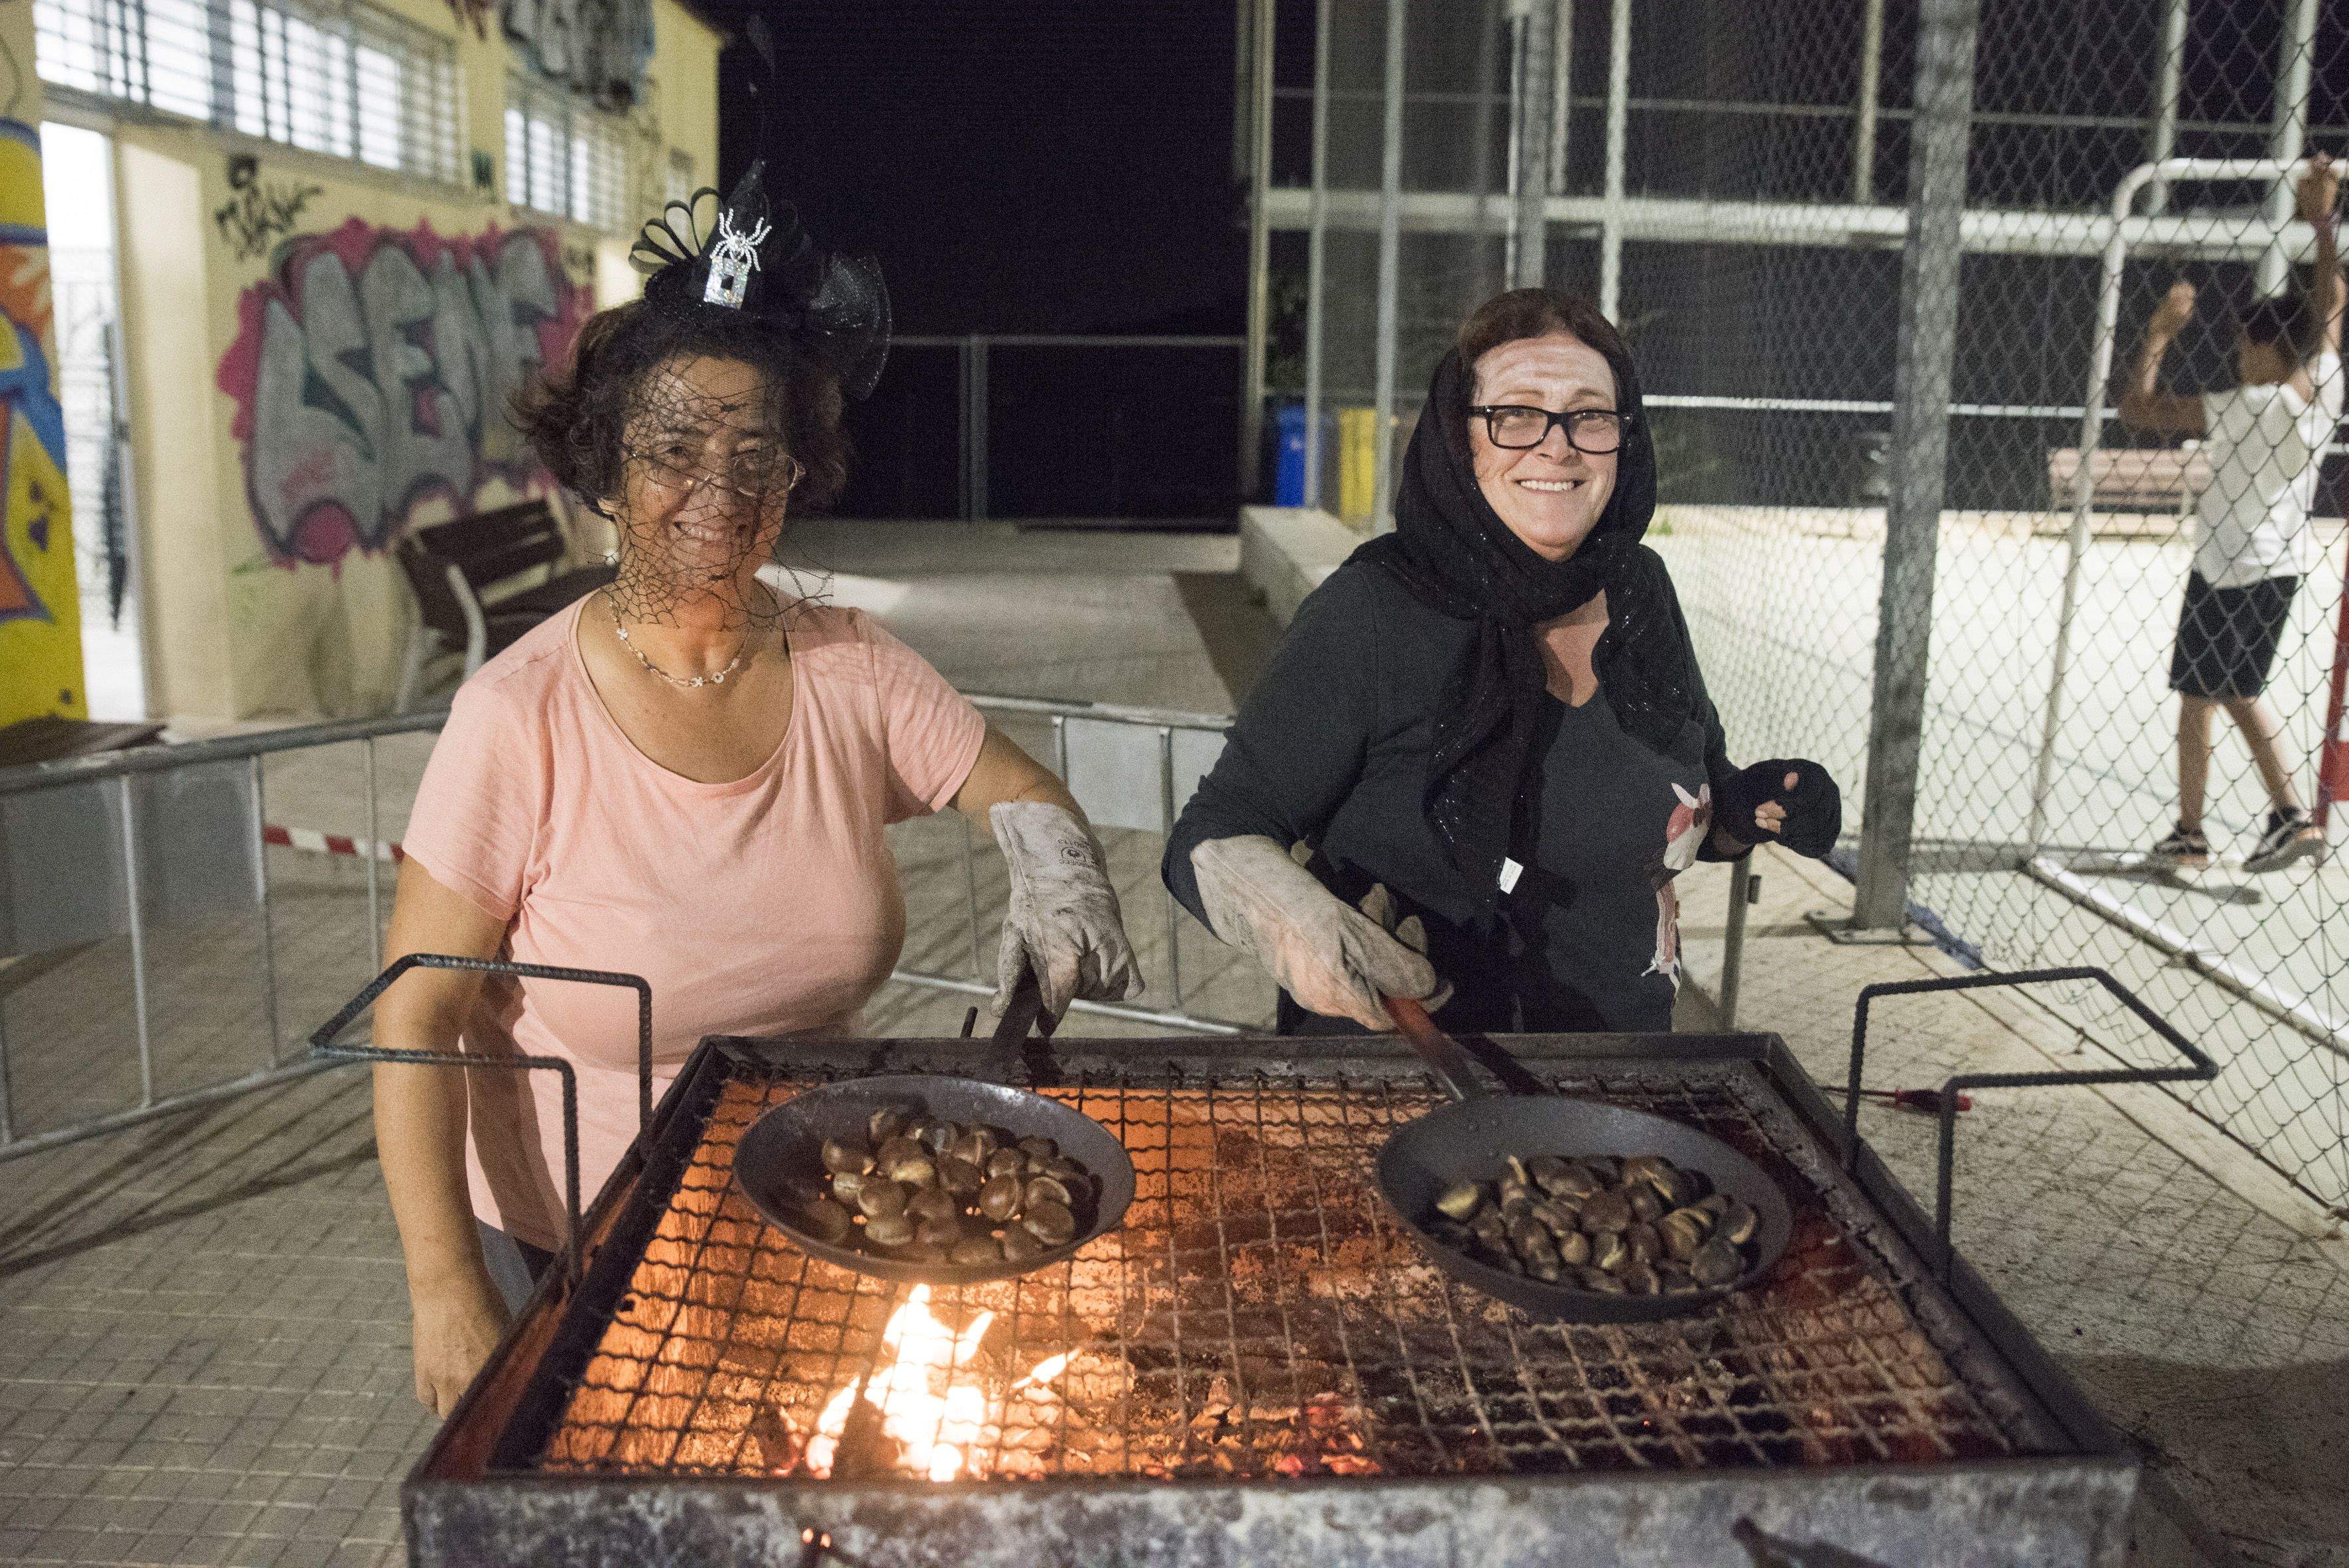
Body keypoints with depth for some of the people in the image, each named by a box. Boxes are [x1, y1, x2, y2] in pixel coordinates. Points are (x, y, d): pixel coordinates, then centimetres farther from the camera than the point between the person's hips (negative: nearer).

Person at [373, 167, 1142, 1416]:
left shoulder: (848, 672, -8)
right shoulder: (521, 715, -19)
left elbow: (1027, 797, 2)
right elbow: (419, 1016, -16)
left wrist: (1052, 866, -22)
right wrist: (445, 1289, -20)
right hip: (564, 1250, -3)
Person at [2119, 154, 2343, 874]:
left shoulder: (2243, 410, -22)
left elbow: (2138, 408, -22)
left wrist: (2159, 334, -12)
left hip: (2228, 571, -7)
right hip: (2286, 564, 7)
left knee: (2197, 703, 3)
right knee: (2242, 694, 19)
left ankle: (2189, 833, 9)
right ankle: (2290, 813, 12)